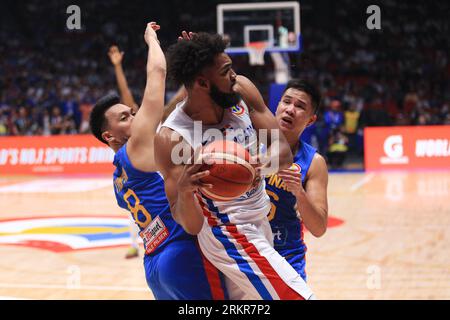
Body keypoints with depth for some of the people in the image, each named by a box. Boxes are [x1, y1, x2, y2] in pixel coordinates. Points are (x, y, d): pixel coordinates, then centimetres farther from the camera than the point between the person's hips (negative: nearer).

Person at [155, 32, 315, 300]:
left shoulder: (242, 90, -10)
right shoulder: (172, 139, -24)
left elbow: (283, 152, -11)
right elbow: (191, 225, -23)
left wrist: (256, 166, -33)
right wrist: (184, 191, -45)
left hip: (260, 223, 6)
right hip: (231, 236, -6)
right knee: (299, 296, -13)